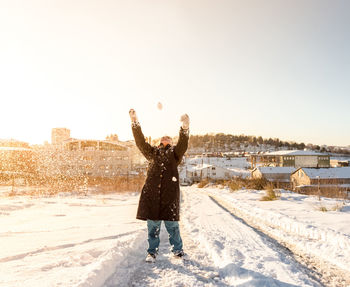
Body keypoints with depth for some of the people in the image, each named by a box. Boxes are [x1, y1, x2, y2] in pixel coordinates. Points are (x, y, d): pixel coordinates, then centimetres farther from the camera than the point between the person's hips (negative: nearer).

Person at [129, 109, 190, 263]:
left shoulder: (174, 152, 13)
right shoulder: (152, 152, 18)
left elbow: (183, 145, -6)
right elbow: (140, 142, 4)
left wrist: (185, 128, -25)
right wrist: (135, 123, -9)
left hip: (170, 193, -1)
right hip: (152, 192, 2)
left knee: (172, 224, 5)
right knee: (153, 224, 7)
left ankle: (178, 250, 25)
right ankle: (152, 252, 24)